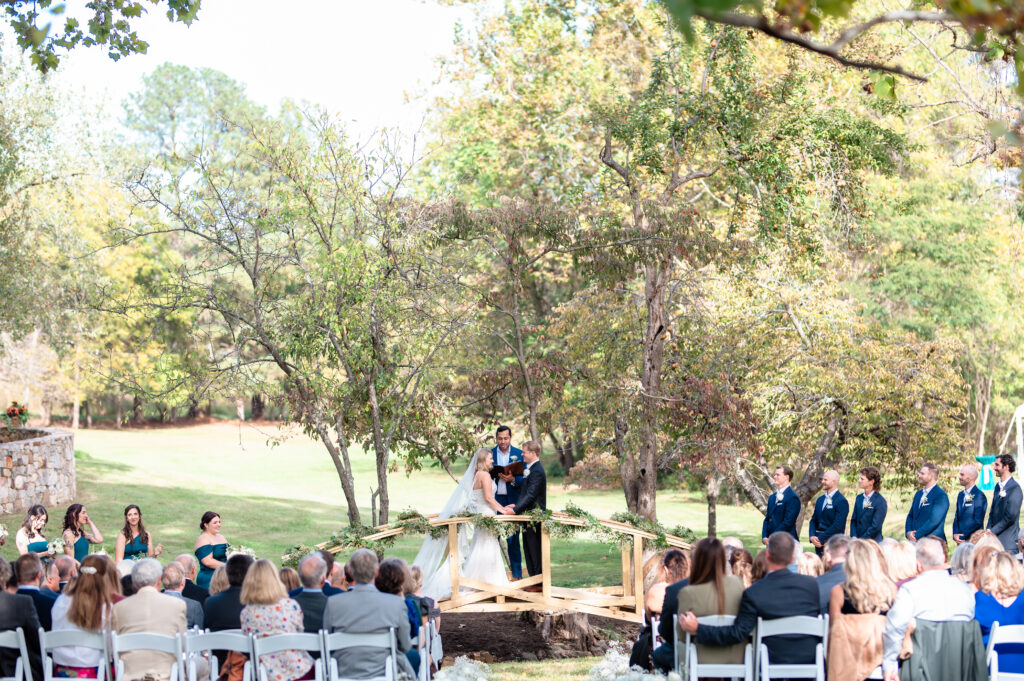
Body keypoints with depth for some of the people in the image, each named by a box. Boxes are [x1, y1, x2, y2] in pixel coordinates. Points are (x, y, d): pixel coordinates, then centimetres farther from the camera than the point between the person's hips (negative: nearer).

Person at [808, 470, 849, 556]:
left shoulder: (842, 501, -10)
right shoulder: (820, 499, 15)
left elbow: (837, 526, -16)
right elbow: (813, 520, 14)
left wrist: (821, 539, -15)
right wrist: (812, 536, -4)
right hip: (819, 543, 7)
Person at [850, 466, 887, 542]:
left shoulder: (880, 502, -9)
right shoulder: (859, 498, 12)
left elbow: (875, 526, -13)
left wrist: (860, 540, -12)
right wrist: (854, 537, -3)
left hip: (872, 543, -5)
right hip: (858, 541, 5)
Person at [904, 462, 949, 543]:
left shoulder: (941, 495, -9)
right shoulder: (918, 494, 18)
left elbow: (934, 520, -17)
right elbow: (910, 516, 18)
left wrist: (916, 535, -16)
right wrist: (908, 532, -1)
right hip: (915, 541, 7)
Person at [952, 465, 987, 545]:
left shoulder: (979, 495, -9)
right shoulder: (961, 495, 15)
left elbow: (978, 521, -13)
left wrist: (963, 537, -12)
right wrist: (955, 534, -3)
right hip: (961, 541, 7)